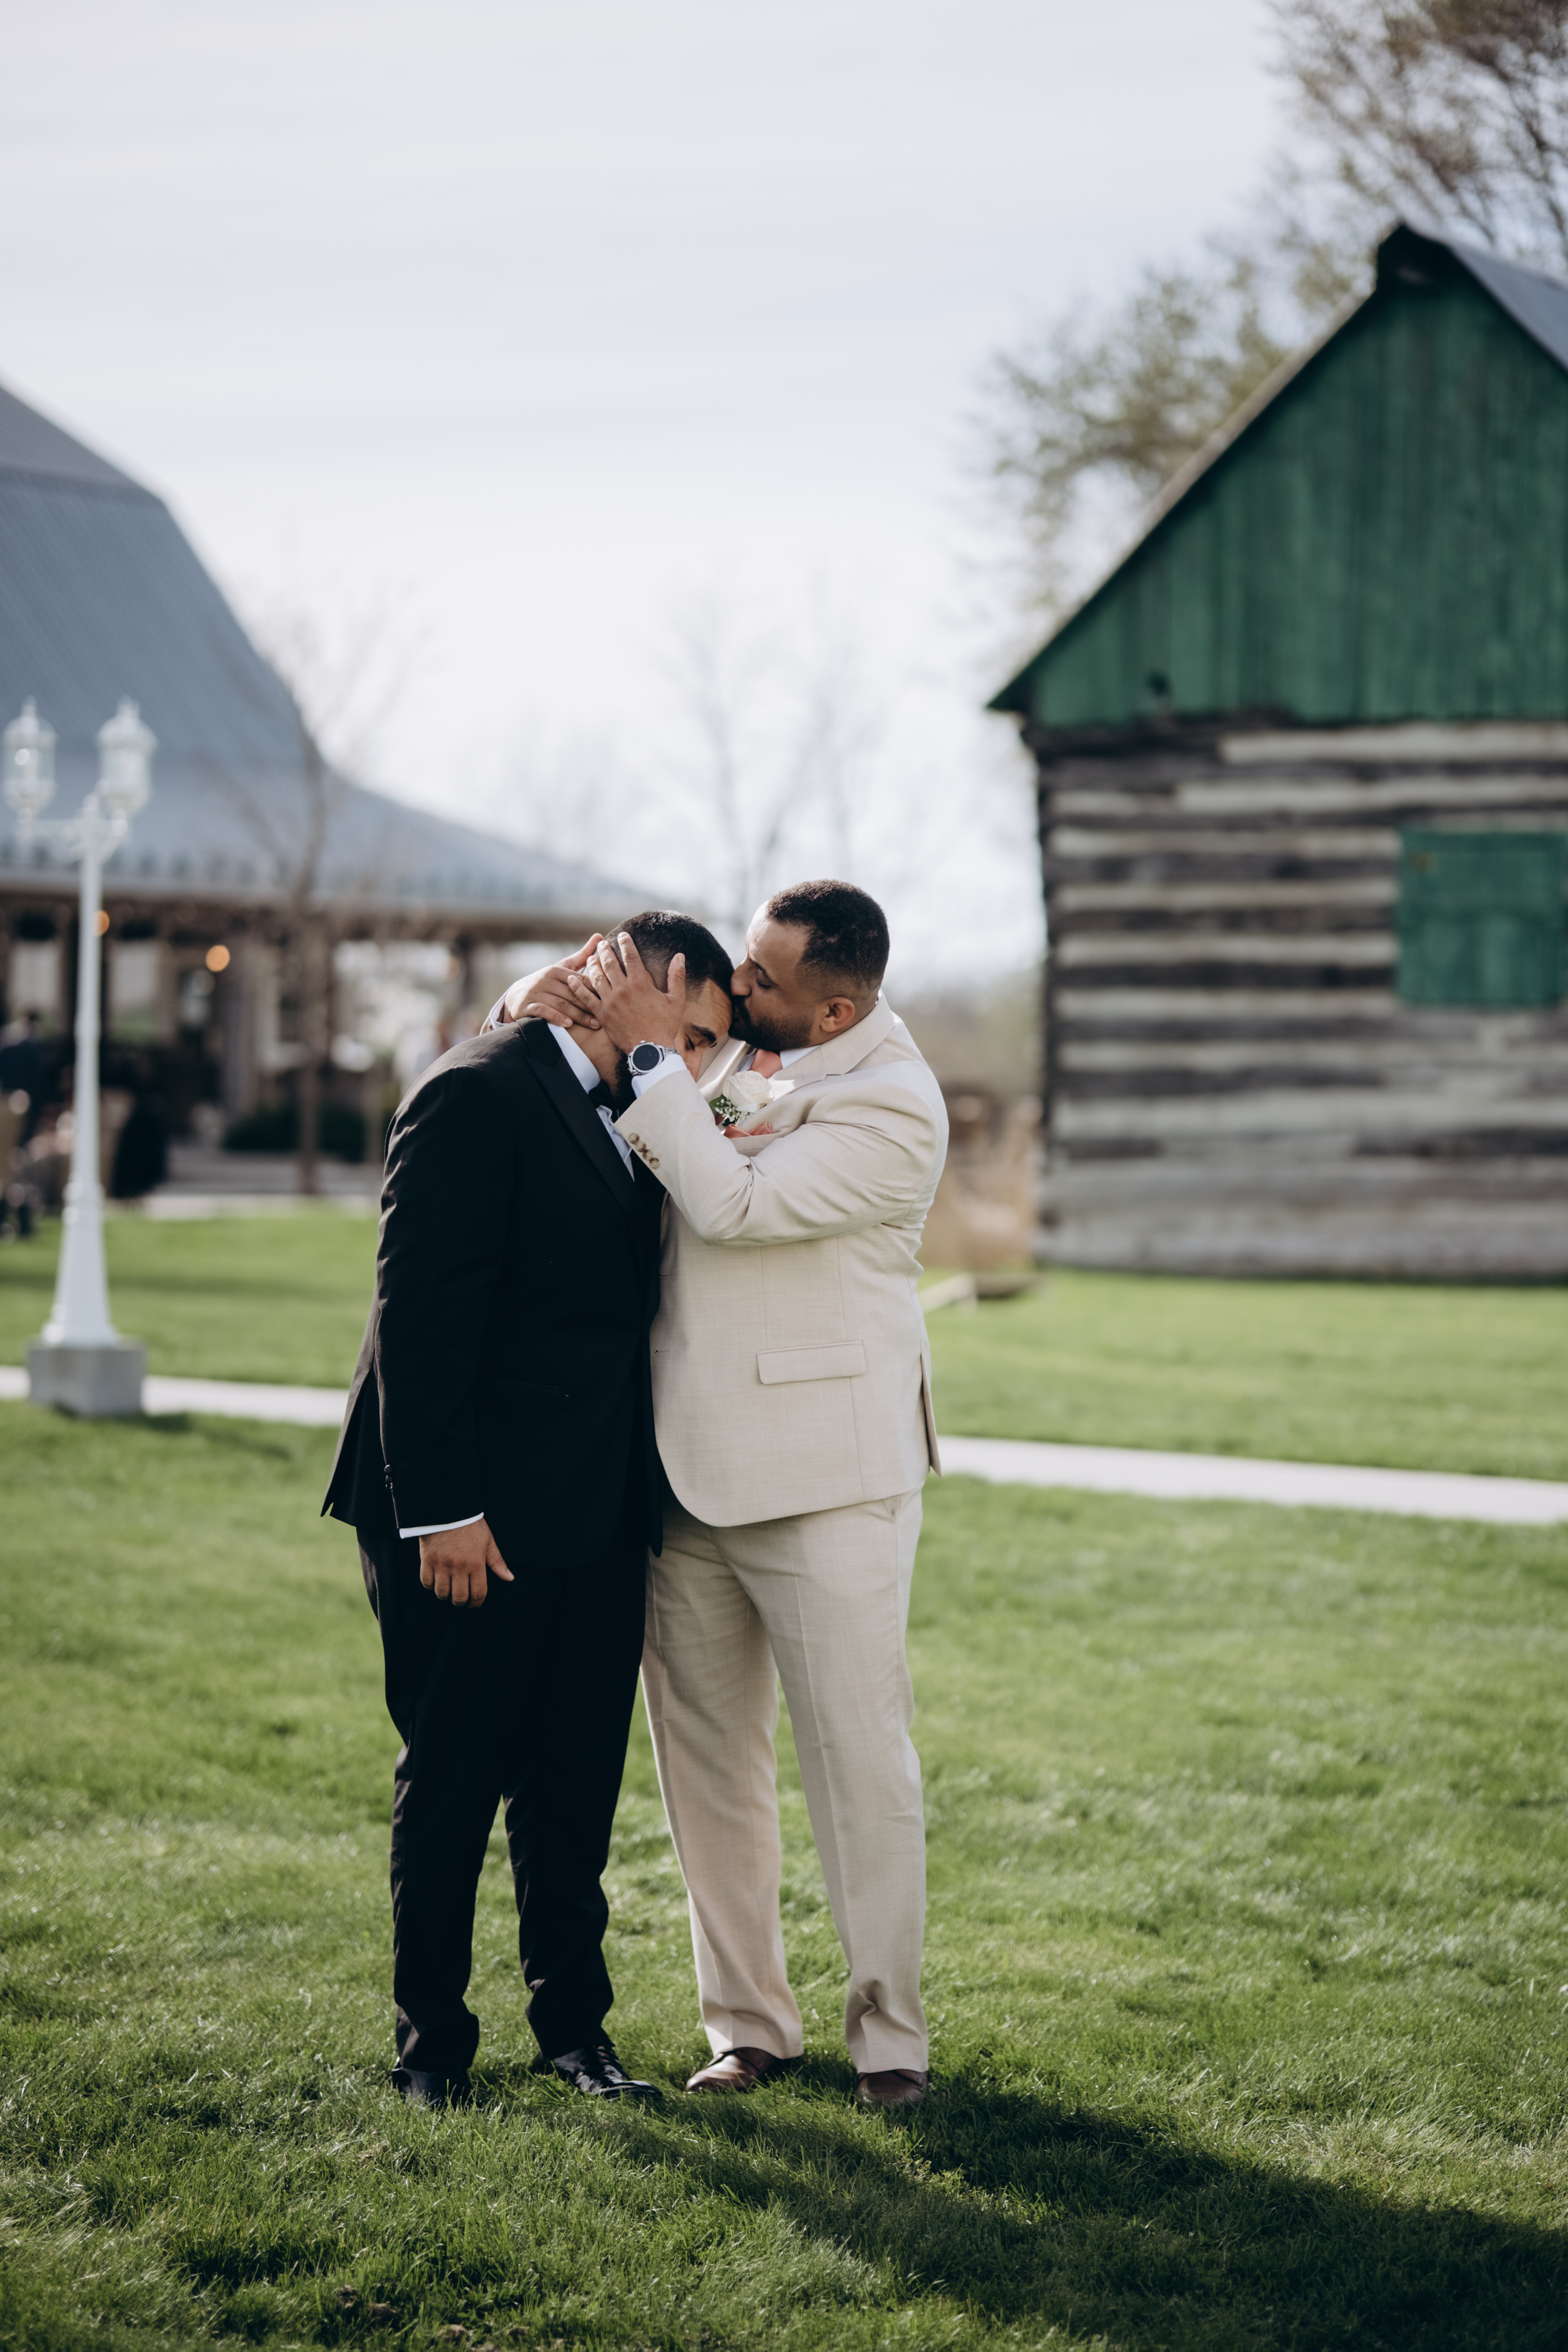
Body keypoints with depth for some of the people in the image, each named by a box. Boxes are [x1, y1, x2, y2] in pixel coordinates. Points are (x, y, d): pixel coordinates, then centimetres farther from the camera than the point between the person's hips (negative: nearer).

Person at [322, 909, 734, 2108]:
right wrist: (441, 1510, -20)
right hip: (479, 1516, -8)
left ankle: (573, 2021, 23)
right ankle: (433, 2039, 16)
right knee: (452, 1782, 4)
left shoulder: (618, 1109, 14)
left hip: (594, 1514, 8)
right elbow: (418, 1313, -18)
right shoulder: (477, 1095, -14)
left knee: (577, 1784, 12)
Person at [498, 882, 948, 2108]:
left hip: (823, 1487, -7)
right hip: (685, 1470, 7)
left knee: (862, 1762, -2)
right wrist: (568, 983, 0)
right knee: (705, 1762, 11)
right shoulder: (733, 1036, 6)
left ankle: (890, 2034, 9)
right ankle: (749, 2021, 21)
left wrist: (652, 1049, -19)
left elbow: (730, 1204, -24)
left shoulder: (892, 1106, -15)